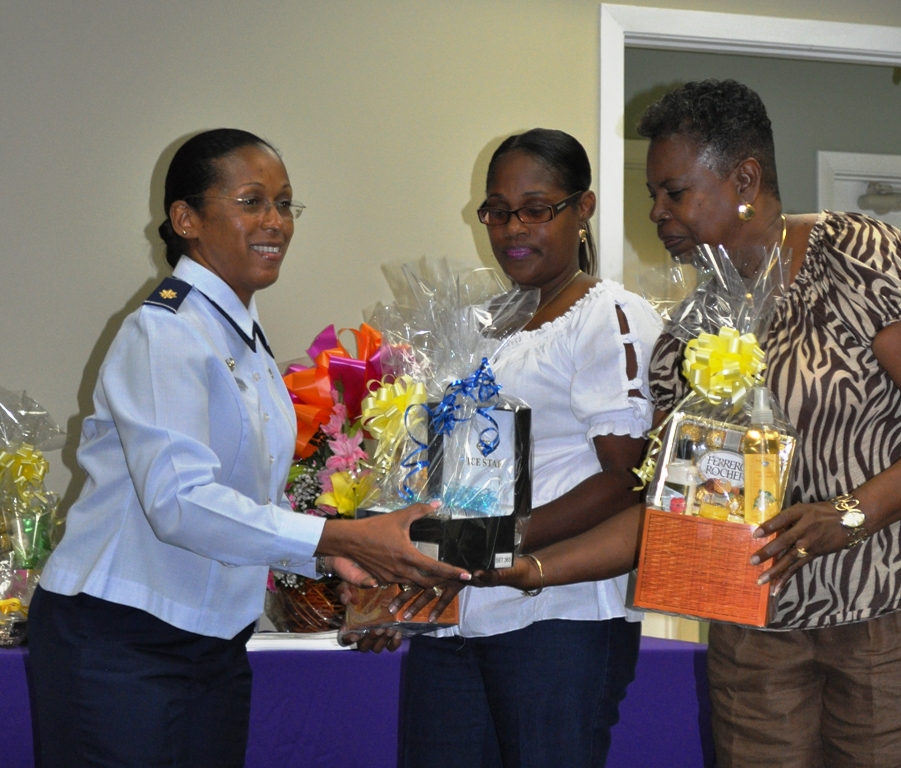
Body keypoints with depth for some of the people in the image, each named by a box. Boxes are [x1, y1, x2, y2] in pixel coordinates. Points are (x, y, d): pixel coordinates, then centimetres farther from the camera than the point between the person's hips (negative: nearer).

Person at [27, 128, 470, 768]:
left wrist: (332, 556, 0)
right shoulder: (162, 336, -15)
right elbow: (179, 500, -27)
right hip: (118, 648, -8)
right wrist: (338, 537, -31)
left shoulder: (248, 342, 13)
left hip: (214, 644, 8)